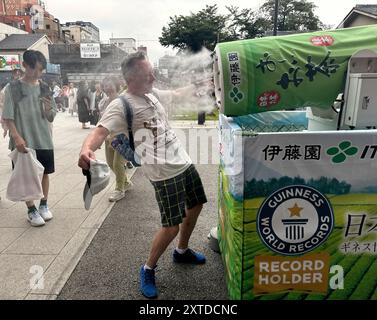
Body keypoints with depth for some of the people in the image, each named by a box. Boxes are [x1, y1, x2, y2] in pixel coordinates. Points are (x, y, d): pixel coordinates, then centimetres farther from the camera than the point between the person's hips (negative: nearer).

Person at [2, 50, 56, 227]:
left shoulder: (44, 88, 5)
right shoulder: (12, 88, -4)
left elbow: (51, 118, 6)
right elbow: (8, 117, -5)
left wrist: (48, 109, -15)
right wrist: (17, 137, -17)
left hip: (44, 140, 3)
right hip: (23, 141, -3)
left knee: (44, 173, 11)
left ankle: (43, 205, 27)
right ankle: (31, 210, 17)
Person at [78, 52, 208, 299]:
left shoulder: (153, 93, 8)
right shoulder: (121, 105, -15)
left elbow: (176, 95, 27)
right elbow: (101, 131, -29)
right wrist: (87, 148, -50)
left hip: (184, 162, 9)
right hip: (164, 172, -9)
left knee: (195, 206, 21)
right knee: (172, 227, -5)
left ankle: (182, 252, 44)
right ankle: (148, 270, 22)